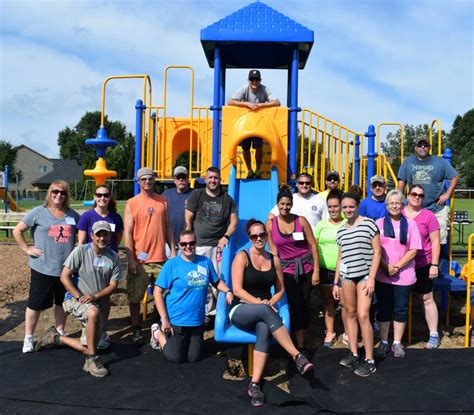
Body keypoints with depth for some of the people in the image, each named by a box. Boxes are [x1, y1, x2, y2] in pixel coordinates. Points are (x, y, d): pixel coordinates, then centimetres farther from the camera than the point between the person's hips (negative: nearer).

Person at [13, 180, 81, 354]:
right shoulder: (38, 212, -3)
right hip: (43, 268, -3)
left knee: (63, 302, 15)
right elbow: (17, 230, 1)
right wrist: (27, 249, -6)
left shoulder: (73, 215, 6)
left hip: (66, 268, 3)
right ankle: (28, 338, 20)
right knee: (36, 304, 6)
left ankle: (60, 333, 31)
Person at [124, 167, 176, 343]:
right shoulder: (131, 204, -1)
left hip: (161, 258, 3)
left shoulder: (163, 201, 8)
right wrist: (131, 259, -10)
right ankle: (136, 329, 22)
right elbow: (128, 233, -4)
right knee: (135, 297, 6)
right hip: (139, 259, -2)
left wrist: (173, 251, 6)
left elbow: (168, 227, 12)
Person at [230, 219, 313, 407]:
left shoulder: (274, 260, 9)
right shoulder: (242, 257, -3)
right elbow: (237, 289, -11)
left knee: (264, 329, -34)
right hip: (240, 311, -3)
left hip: (263, 312, 3)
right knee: (264, 311, -37)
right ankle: (297, 356, -35)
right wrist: (261, 304, -19)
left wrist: (270, 303, -5)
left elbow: (280, 290, 16)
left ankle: (254, 384, -33)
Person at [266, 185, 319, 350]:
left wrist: (316, 270, -5)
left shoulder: (301, 221, -3)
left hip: (306, 267, 1)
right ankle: (300, 346, 5)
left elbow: (313, 246, -1)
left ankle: (300, 340, 24)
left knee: (304, 306, 6)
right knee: (295, 307, -4)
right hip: (287, 270, 0)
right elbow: (273, 250, 3)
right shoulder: (270, 224, -1)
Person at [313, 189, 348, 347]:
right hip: (325, 270, 2)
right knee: (328, 302, 10)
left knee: (346, 302, -2)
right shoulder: (321, 225, 7)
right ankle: (330, 332, 23)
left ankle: (347, 333, 16)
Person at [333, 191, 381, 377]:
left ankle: (369, 360, 0)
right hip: (346, 276, 5)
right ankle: (353, 354, 19)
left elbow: (377, 252, -4)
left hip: (364, 275, -5)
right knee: (350, 313, 8)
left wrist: (371, 278, -10)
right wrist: (336, 282, 15)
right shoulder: (341, 230, 12)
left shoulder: (368, 224, -3)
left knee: (362, 315, -10)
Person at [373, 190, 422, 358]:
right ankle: (383, 342, 18)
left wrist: (398, 265, -12)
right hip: (382, 275, 0)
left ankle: (397, 343, 19)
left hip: (404, 274, 0)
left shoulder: (410, 224, 2)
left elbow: (413, 250, -2)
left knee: (401, 309, 6)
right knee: (383, 308, 7)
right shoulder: (379, 223, 4)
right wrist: (386, 266, -11)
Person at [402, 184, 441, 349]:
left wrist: (434, 265, -8)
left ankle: (434, 335, 16)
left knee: (427, 299, 7)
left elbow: (435, 242, -3)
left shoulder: (428, 216, -3)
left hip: (422, 264, -2)